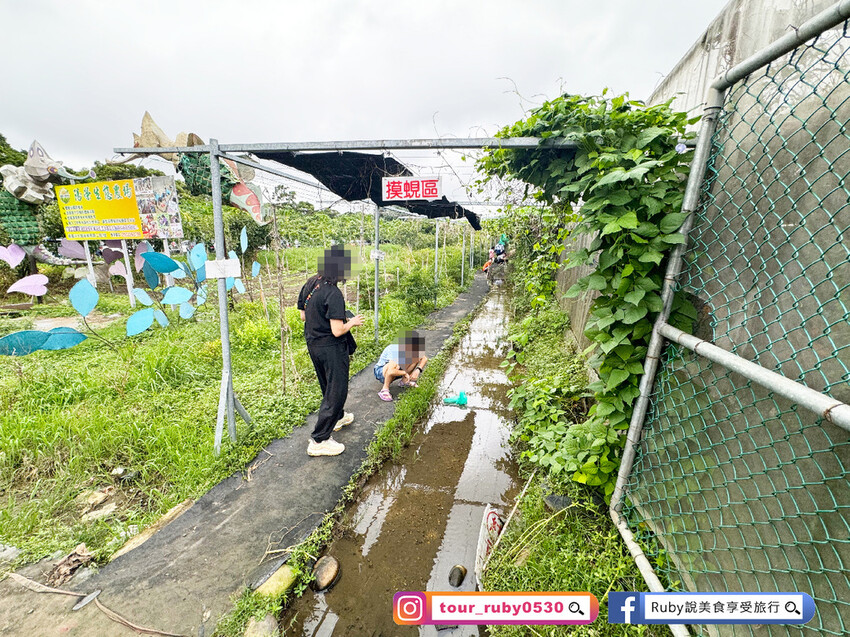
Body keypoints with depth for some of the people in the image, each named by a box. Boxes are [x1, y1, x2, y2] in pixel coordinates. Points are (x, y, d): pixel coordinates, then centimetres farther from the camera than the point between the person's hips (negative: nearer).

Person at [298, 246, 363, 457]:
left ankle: (337, 417, 50)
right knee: (337, 392, 6)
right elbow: (337, 331, -25)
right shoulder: (333, 294, -25)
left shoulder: (310, 284, 1)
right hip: (331, 348, -9)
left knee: (328, 386, 27)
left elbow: (303, 316, 10)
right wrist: (352, 322, -7)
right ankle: (318, 441, 13)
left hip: (313, 345, 9)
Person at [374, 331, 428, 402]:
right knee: (395, 365, -40)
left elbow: (425, 358, 0)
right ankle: (385, 390, -20)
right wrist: (405, 373, -28)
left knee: (417, 356, -9)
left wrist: (418, 370, -17)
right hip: (381, 372, -7)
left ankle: (404, 381, 5)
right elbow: (391, 372, -44)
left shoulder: (410, 347, -12)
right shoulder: (395, 350, -34)